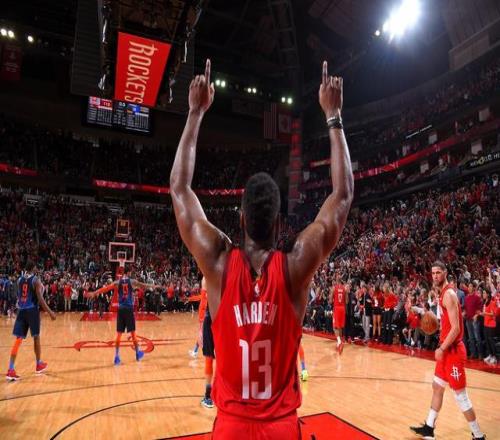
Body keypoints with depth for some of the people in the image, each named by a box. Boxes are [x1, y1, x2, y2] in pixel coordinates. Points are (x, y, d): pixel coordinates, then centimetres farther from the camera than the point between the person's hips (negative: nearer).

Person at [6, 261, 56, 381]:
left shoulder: (20, 279, 8)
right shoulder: (35, 280, -10)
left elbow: (18, 296, 20)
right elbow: (40, 298, -15)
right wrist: (50, 312, -11)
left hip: (21, 310, 5)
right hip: (32, 310, -5)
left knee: (18, 339, 3)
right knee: (36, 337, 10)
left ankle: (10, 370, -5)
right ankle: (39, 364, 23)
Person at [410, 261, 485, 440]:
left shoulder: (449, 294, -19)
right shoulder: (443, 293, 11)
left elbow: (456, 328, -23)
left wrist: (441, 349, -18)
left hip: (453, 350, -10)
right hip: (447, 349, 10)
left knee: (460, 395, 0)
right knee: (437, 387, 17)